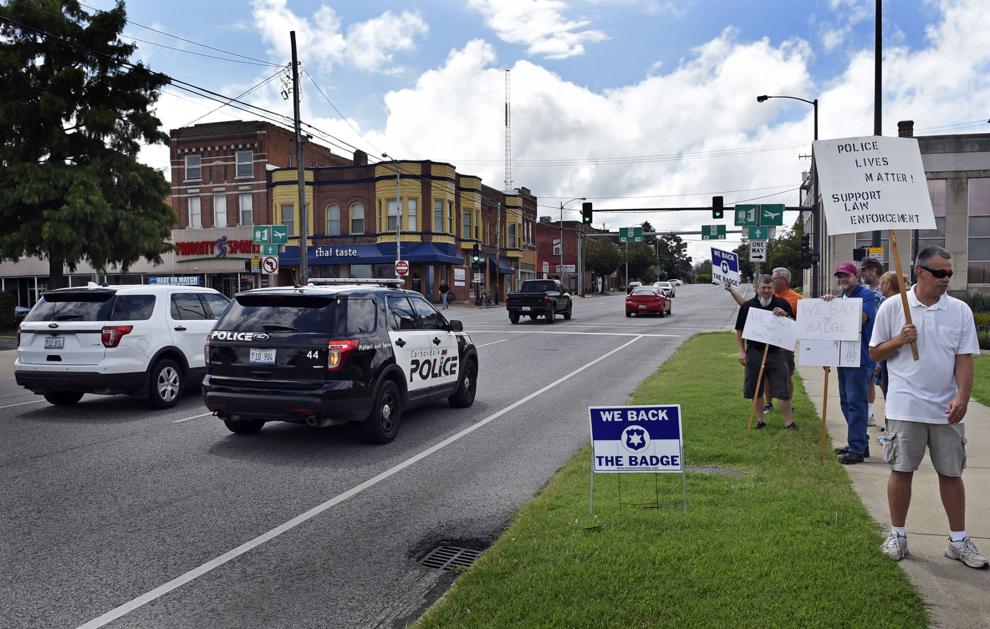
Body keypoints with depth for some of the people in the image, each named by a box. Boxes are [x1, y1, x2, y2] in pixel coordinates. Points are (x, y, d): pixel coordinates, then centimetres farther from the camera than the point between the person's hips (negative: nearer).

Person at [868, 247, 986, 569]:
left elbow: (964, 359, 0)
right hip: (905, 406, -2)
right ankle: (897, 534, 19)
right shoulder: (892, 307, -3)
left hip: (946, 408, 2)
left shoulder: (960, 311, 2)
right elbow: (875, 352, 4)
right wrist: (899, 341, -15)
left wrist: (962, 397, -14)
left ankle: (958, 540, 22)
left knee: (951, 473, 10)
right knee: (901, 470, 5)